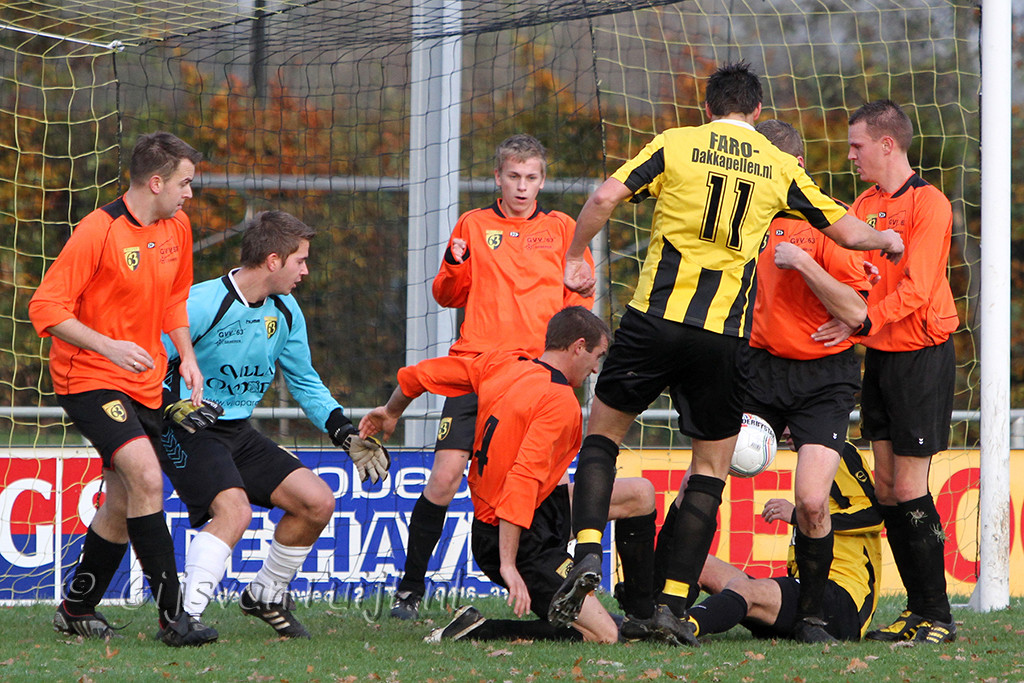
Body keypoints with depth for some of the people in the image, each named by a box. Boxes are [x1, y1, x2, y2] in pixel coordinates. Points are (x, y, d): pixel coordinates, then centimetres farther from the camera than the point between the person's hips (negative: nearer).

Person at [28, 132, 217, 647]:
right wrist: (109, 347, -26)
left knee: (123, 506, 10)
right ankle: (172, 618, -22)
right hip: (87, 378, -8)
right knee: (147, 479, -23)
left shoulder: (177, 228, 7)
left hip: (144, 385, 8)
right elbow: (45, 308, -17)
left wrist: (187, 356, 9)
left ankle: (76, 610, 29)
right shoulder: (98, 231, -17)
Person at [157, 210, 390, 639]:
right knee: (234, 509, -31)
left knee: (318, 503, 1)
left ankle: (266, 596, 20)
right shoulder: (200, 305, -20)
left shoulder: (285, 312, 5)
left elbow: (305, 382, 18)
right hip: (187, 432, -8)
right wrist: (177, 407, -33)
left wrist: (346, 434, 8)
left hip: (239, 433, 8)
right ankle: (185, 616, -31)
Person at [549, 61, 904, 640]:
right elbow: (846, 231, 14)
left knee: (603, 433, 16)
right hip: (725, 333, 0)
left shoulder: (676, 144, 5)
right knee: (712, 467, 10)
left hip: (656, 314, 0)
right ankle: (674, 604, 2)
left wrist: (576, 257, 10)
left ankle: (588, 553, -6)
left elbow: (606, 198, -5)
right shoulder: (780, 167, 9)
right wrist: (887, 240, 35)